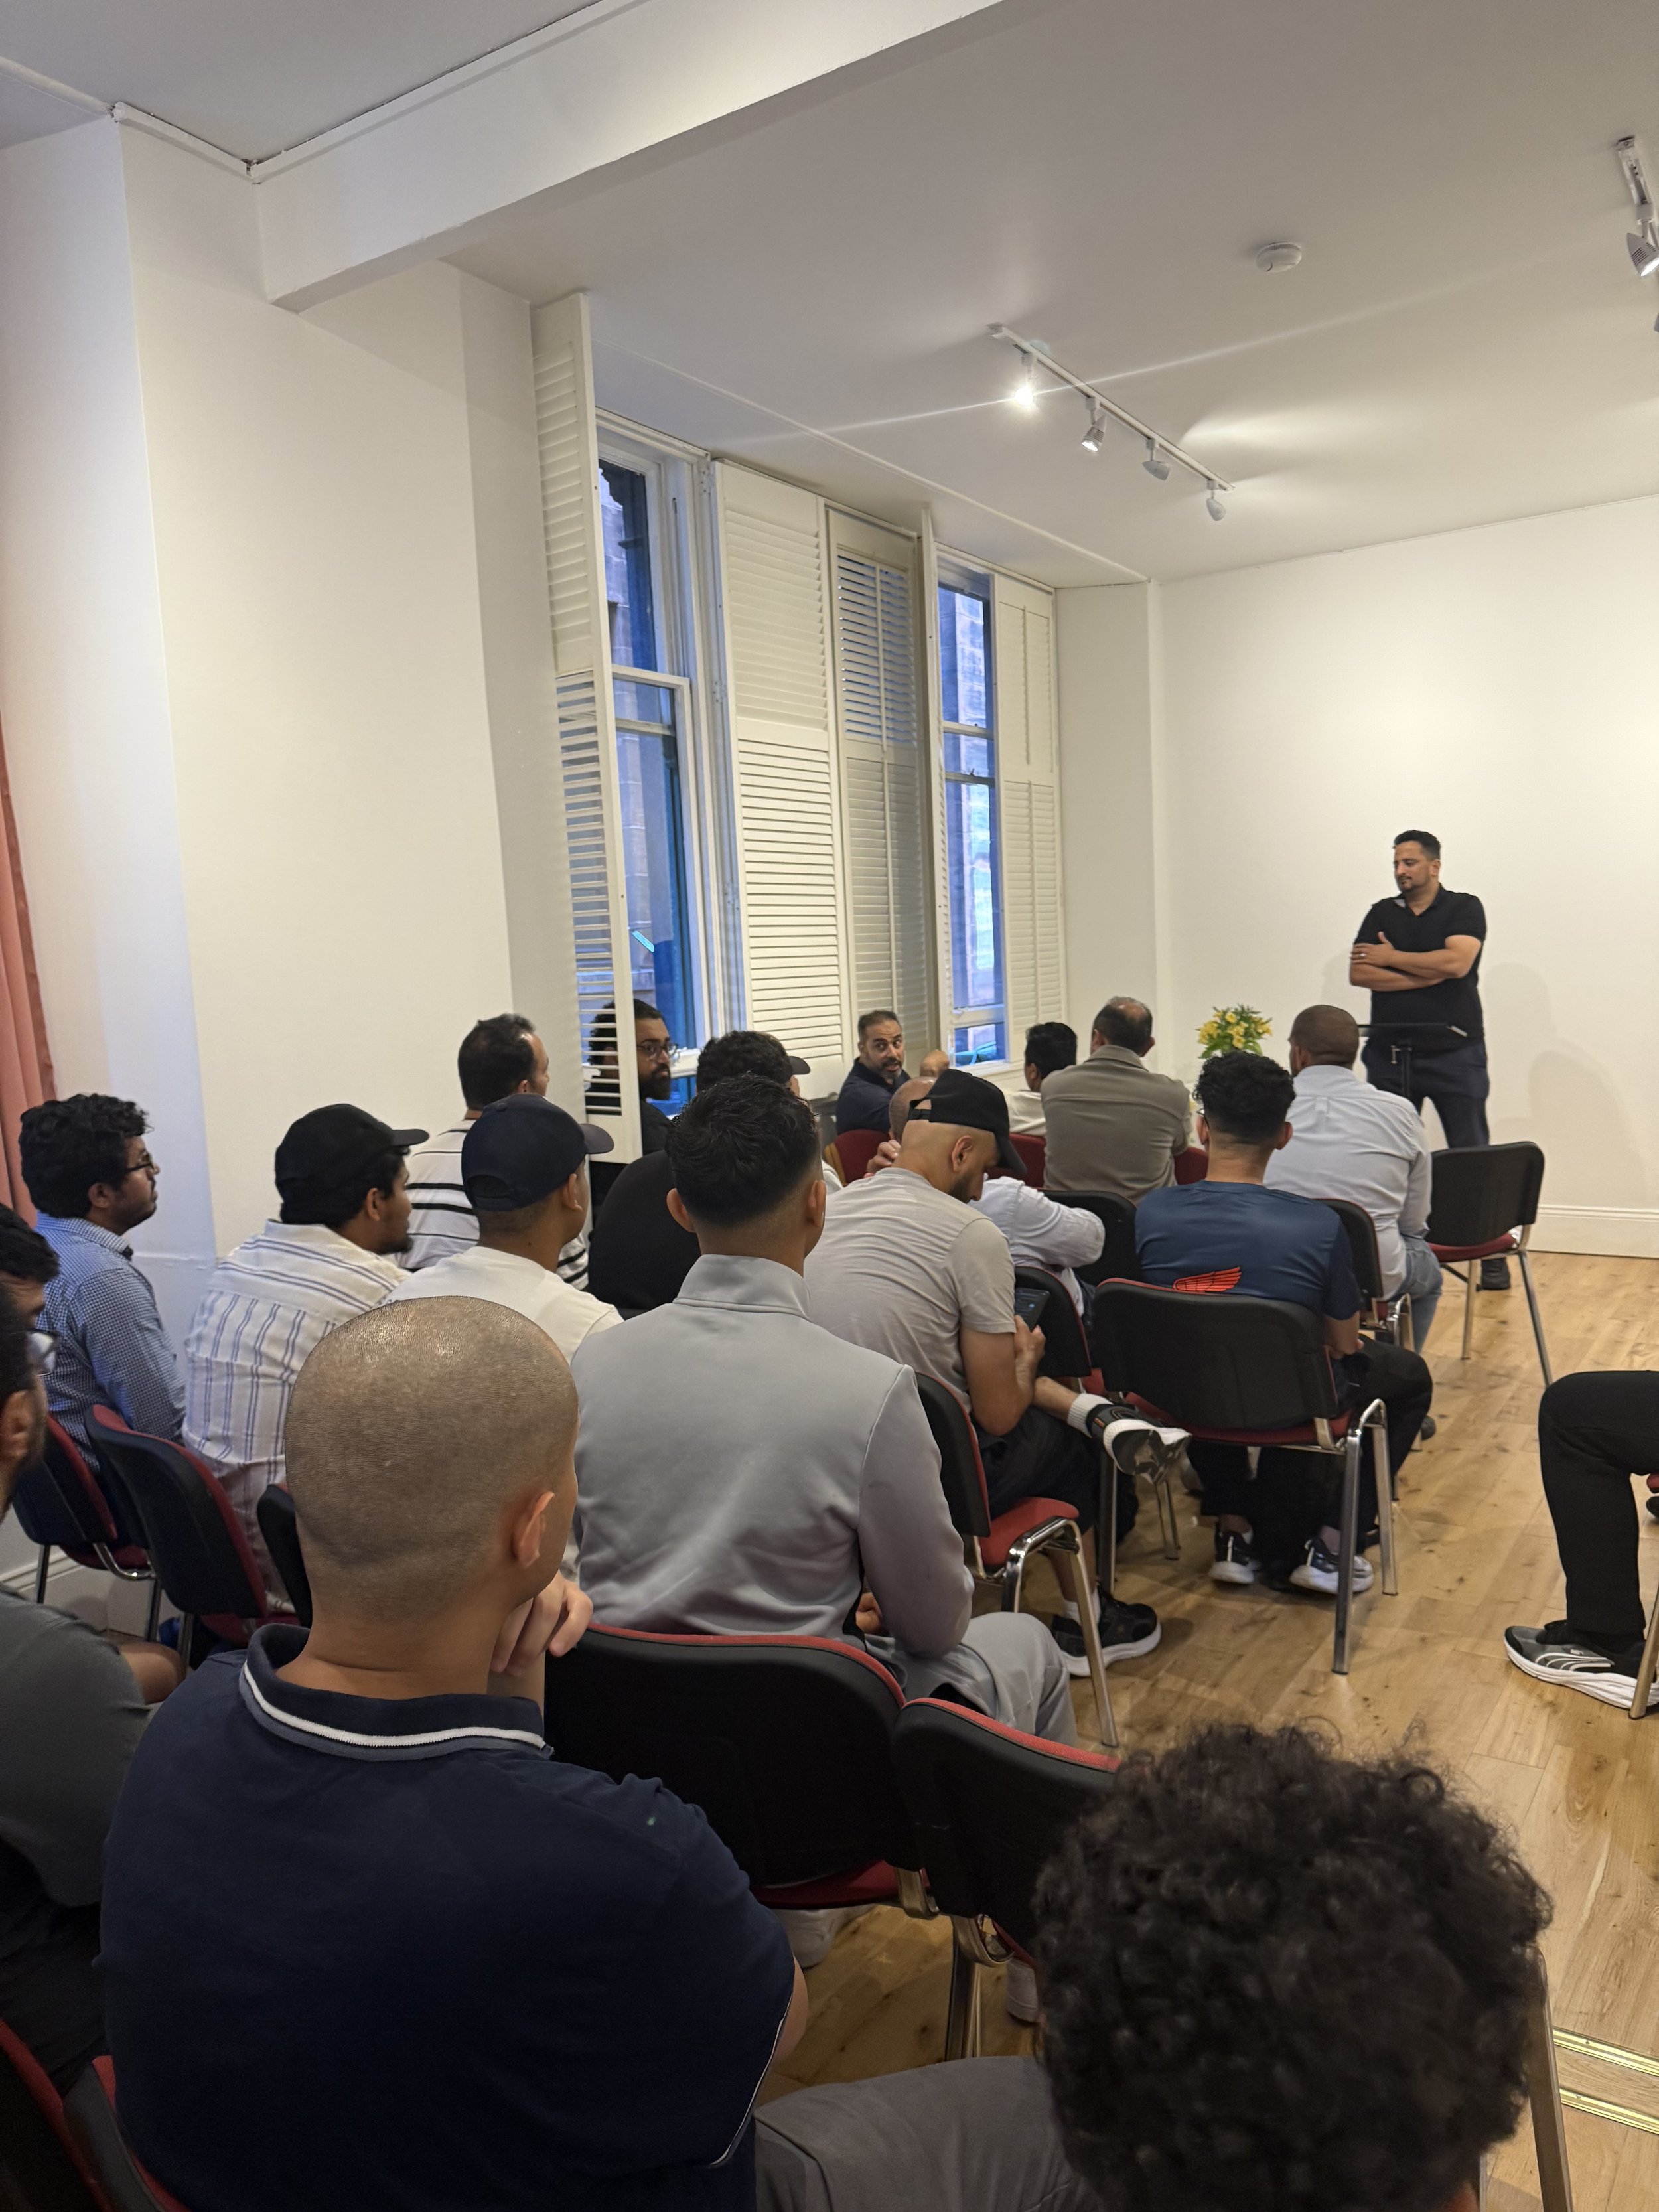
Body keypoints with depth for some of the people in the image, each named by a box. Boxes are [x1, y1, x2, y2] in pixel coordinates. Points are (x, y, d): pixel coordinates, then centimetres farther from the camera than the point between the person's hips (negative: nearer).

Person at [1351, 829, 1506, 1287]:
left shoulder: (1464, 908, 1)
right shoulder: (1382, 913, 11)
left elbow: (1456, 962, -16)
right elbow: (1358, 973, -2)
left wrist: (1391, 958, -7)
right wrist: (1424, 976, -10)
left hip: (1455, 1052, -3)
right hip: (1391, 1052, 3)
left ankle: (1491, 1252, 6)